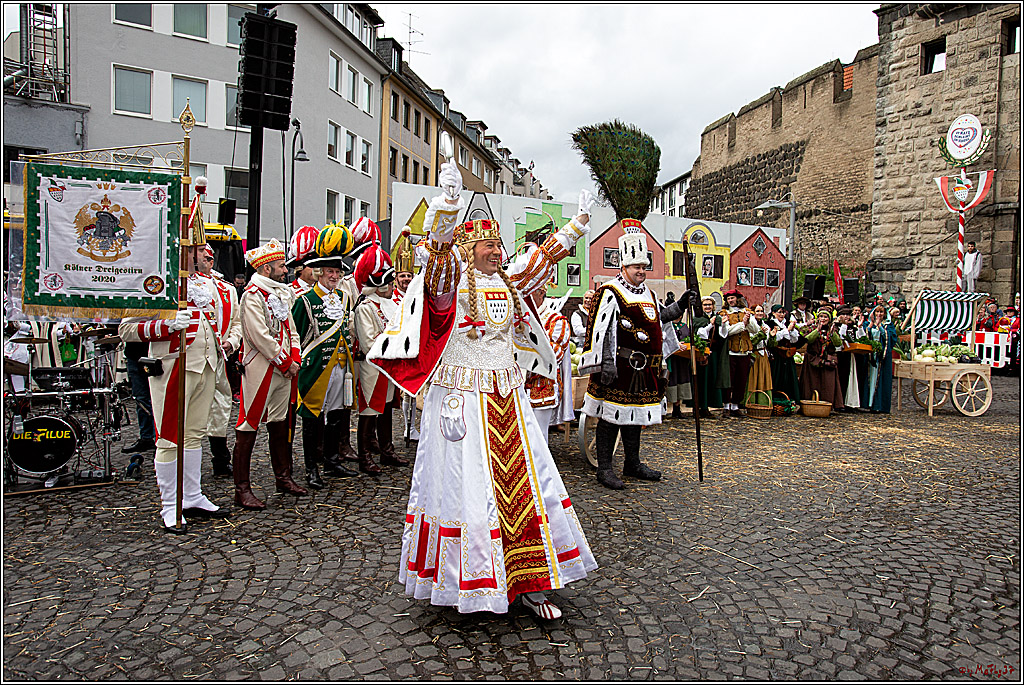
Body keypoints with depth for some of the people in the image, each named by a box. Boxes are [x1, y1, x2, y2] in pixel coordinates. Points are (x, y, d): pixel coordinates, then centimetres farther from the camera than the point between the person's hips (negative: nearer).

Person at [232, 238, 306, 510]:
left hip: (284, 370, 9)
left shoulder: (280, 294, 17)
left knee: (280, 423, 16)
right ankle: (242, 489, 2)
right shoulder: (252, 295, -11)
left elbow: (290, 330, 17)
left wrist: (294, 360, 2)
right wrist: (285, 363, -13)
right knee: (248, 427, -4)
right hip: (260, 370, -9)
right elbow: (260, 336, -19)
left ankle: (283, 477, 28)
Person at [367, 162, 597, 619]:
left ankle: (528, 582, 17)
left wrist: (581, 219, 29)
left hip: (508, 398, 6)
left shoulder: (508, 283, 13)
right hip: (462, 397, -6)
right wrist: (449, 200, -40)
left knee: (524, 483, 6)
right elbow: (441, 246, -24)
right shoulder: (453, 280, -4)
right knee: (467, 484, -2)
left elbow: (549, 252, 25)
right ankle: (472, 583, 14)